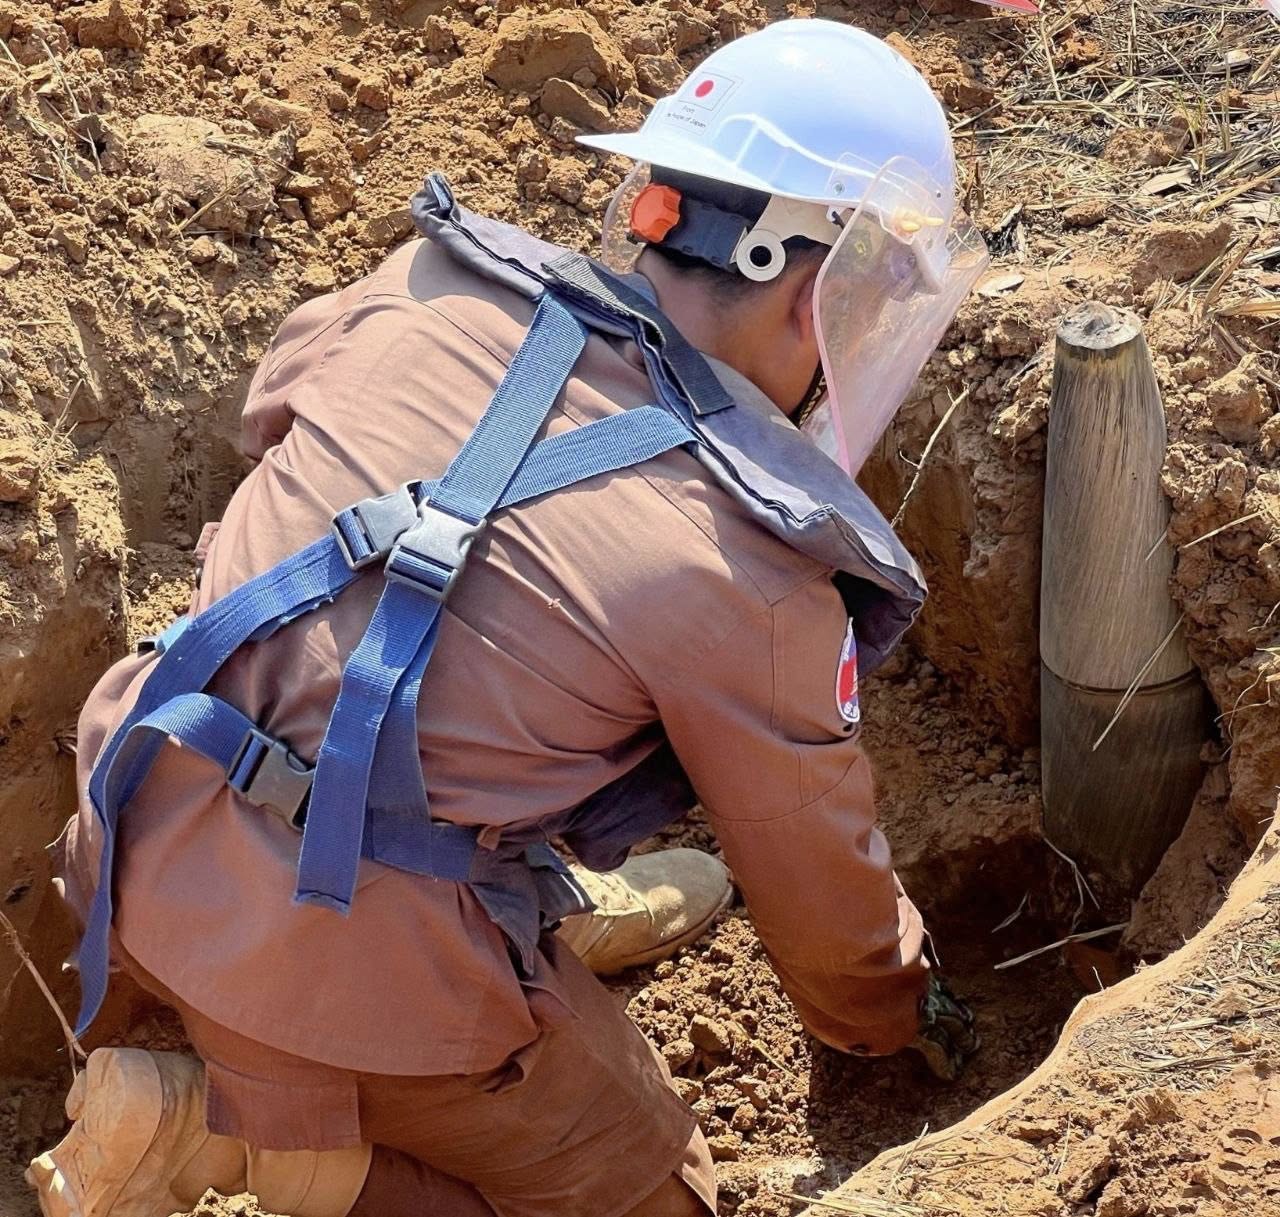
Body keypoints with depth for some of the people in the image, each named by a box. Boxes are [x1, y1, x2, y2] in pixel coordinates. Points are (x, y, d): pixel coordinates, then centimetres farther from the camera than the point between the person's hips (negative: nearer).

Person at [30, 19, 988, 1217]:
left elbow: (273, 405, 23)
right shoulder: (748, 566, -15)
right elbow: (817, 878, 2)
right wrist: (901, 1014, 25)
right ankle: (230, 1121, 0)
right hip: (365, 970, -7)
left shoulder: (428, 283, -2)